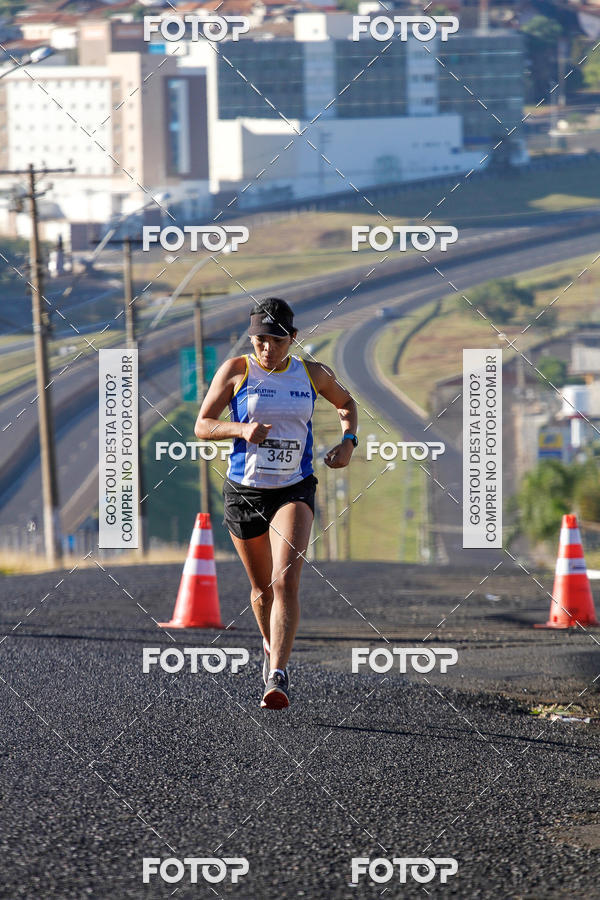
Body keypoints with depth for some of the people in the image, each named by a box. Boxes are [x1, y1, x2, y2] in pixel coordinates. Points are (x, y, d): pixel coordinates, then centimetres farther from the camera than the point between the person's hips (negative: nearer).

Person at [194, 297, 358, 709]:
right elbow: (203, 426, -1)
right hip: (244, 490, 1)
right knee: (263, 587, 14)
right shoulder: (236, 371, -4)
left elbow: (346, 403, 21)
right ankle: (271, 647, 45)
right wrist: (241, 429, -20)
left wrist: (348, 441, 3)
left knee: (286, 579, -20)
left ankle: (278, 676, -25)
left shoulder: (313, 374, 1)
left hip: (294, 490, -1)